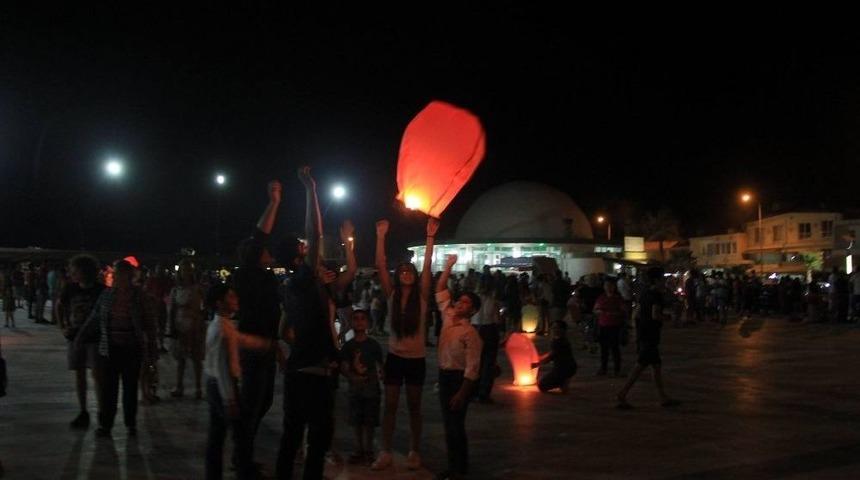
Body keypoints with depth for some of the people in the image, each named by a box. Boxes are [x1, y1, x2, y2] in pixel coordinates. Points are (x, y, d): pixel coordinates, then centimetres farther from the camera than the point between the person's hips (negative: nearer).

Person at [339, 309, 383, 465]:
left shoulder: (373, 345, 0)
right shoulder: (348, 346, 4)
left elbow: (379, 368, 2)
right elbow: (343, 368, -2)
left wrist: (367, 374, -14)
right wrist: (353, 376, -19)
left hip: (371, 388, -2)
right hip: (355, 388, 2)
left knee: (369, 422, 0)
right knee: (357, 422, 7)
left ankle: (368, 451, 11)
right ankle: (359, 450, 18)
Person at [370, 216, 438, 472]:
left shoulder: (422, 296, -5)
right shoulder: (391, 295, -1)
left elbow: (427, 266, -15)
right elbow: (380, 266, -9)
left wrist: (430, 237, -21)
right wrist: (381, 237, -16)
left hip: (416, 359, -1)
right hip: (394, 357, 1)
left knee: (414, 407, 10)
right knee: (390, 405, 4)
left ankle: (414, 452, 21)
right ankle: (386, 453, 11)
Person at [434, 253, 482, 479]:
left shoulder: (470, 333, -17)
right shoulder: (448, 317, 3)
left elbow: (472, 367, -18)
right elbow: (440, 290, 10)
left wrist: (462, 394, -19)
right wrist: (448, 267, 2)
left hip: (459, 378, -7)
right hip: (444, 375, 7)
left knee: (455, 424, 0)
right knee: (448, 423, 12)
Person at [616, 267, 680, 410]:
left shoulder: (645, 294, 14)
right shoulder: (656, 295, -13)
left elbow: (638, 313, 18)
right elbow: (655, 315, -23)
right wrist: (664, 319, -4)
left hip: (642, 333, 9)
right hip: (650, 335, -9)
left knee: (657, 365, 13)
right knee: (640, 366, -9)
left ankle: (663, 398, 18)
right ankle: (622, 395, -10)